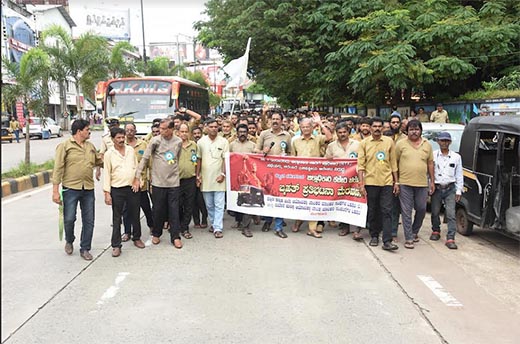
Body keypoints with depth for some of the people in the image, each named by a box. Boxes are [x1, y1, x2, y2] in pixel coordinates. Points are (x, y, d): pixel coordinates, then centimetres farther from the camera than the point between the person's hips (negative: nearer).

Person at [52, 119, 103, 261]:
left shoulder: (90, 146, 12)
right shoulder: (65, 146, -5)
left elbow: (99, 161, 24)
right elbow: (58, 168, -8)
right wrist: (55, 190, -12)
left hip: (88, 189, 5)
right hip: (71, 188, -5)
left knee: (89, 221, 7)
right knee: (69, 219, -1)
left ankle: (85, 249, 21)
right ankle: (69, 241, 29)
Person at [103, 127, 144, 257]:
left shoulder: (130, 150, 6)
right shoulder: (109, 154, -3)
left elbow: (136, 167, 11)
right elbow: (107, 174, -4)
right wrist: (107, 193, -8)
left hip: (132, 188, 3)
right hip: (117, 190, -3)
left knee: (135, 215, 13)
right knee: (117, 218, 4)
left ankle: (136, 238, 31)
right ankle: (116, 245, 10)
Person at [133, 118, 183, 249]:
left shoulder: (178, 142, 2)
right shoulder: (155, 140, -6)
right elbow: (145, 158, -4)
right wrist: (137, 176, -7)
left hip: (173, 182, 2)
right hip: (158, 181, -1)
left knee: (174, 210, 3)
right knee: (158, 209, 8)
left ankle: (175, 237, 12)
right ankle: (156, 234, 26)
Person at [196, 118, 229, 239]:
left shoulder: (223, 141, -1)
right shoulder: (201, 142, 4)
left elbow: (226, 159, -1)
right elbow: (198, 159, 8)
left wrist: (223, 174, -10)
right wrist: (198, 175, 4)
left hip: (218, 178, -2)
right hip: (205, 178, 3)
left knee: (219, 205, -4)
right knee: (209, 205, 12)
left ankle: (218, 228, -1)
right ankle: (213, 223, 27)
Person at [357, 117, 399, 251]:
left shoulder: (389, 141, 5)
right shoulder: (364, 143, 2)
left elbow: (393, 163, 9)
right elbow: (361, 164, -1)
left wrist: (396, 181, 6)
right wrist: (361, 183, -7)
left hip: (386, 182, 0)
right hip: (370, 182, 0)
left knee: (386, 211, -3)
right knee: (372, 211, 10)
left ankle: (387, 241, -3)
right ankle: (374, 236, 24)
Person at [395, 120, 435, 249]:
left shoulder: (427, 144, 10)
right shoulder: (401, 144, 1)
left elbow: (430, 163, 14)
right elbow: (395, 162, 2)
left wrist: (432, 181, 11)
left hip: (422, 183, 3)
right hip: (405, 183, -3)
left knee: (421, 209, 9)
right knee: (406, 212, 0)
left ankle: (414, 231, 32)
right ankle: (408, 238, 6)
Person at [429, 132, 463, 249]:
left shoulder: (456, 157, 7)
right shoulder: (433, 155, 2)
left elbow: (459, 175, 9)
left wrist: (459, 191, 4)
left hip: (450, 188, 0)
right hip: (436, 188, 0)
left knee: (451, 214, -7)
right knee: (435, 212, 10)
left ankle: (450, 238, -6)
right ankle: (436, 231, 32)